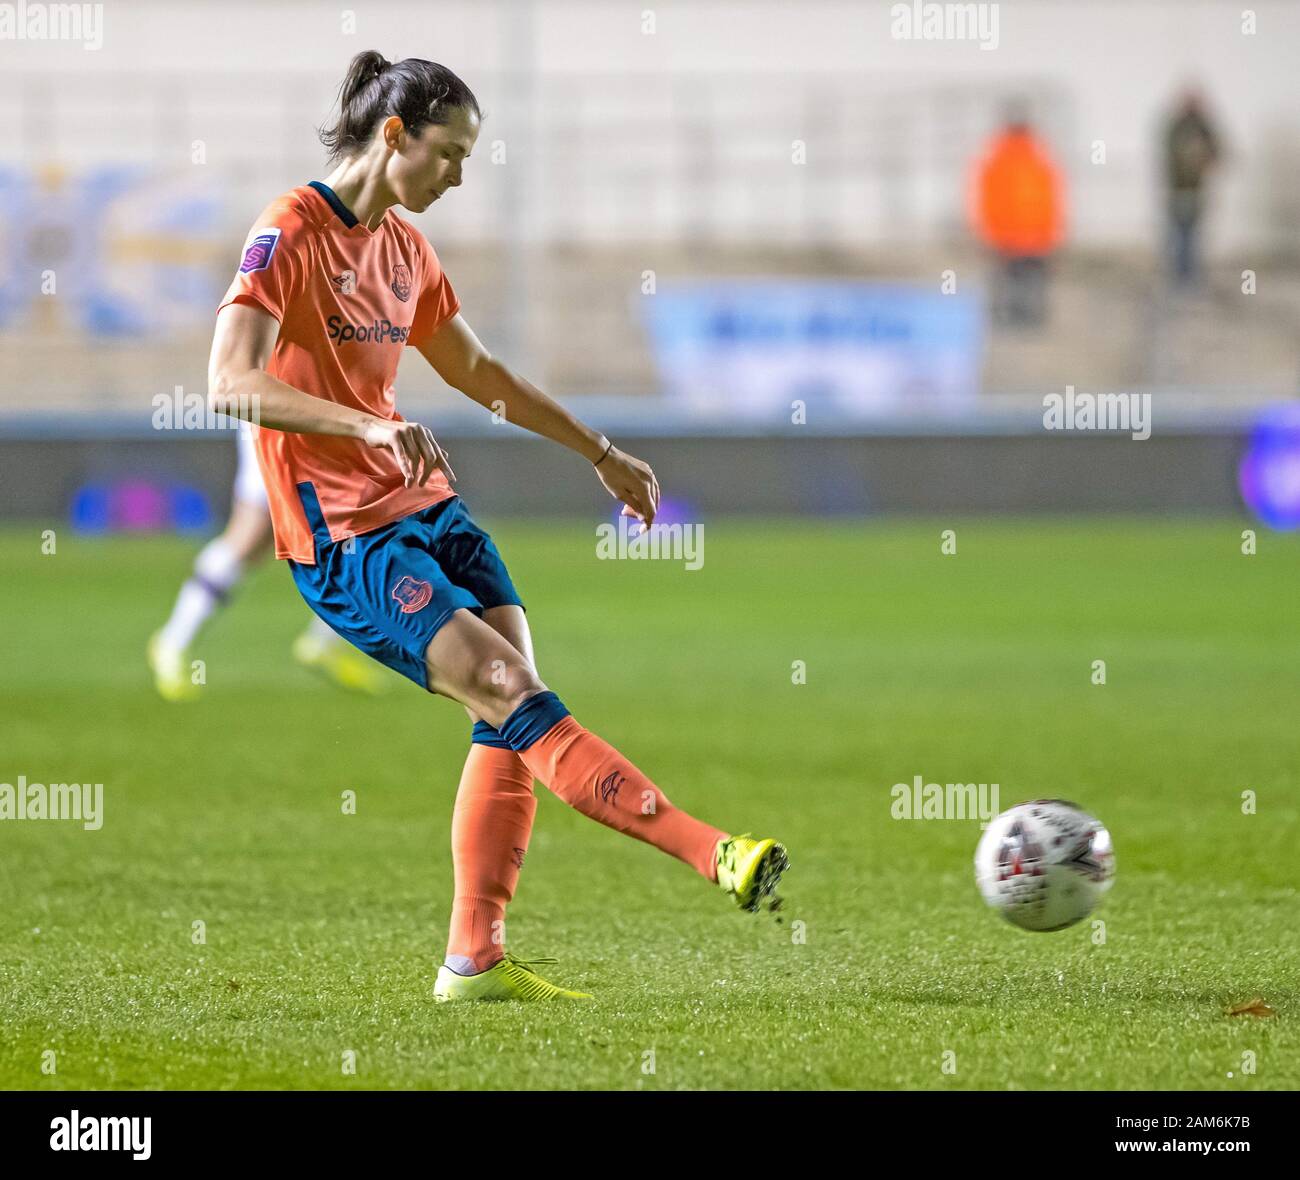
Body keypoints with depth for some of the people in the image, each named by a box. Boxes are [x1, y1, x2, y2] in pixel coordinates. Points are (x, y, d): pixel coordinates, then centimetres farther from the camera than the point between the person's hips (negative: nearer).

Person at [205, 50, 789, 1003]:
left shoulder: (404, 246, 14)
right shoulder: (291, 234, -12)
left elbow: (477, 372, 29)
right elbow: (232, 385, -23)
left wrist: (599, 452, 32)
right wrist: (367, 426, -34)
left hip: (425, 506, 9)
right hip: (344, 539, -9)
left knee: (512, 721, -2)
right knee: (512, 692, -18)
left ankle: (475, 960, 3)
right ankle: (716, 856, -25)